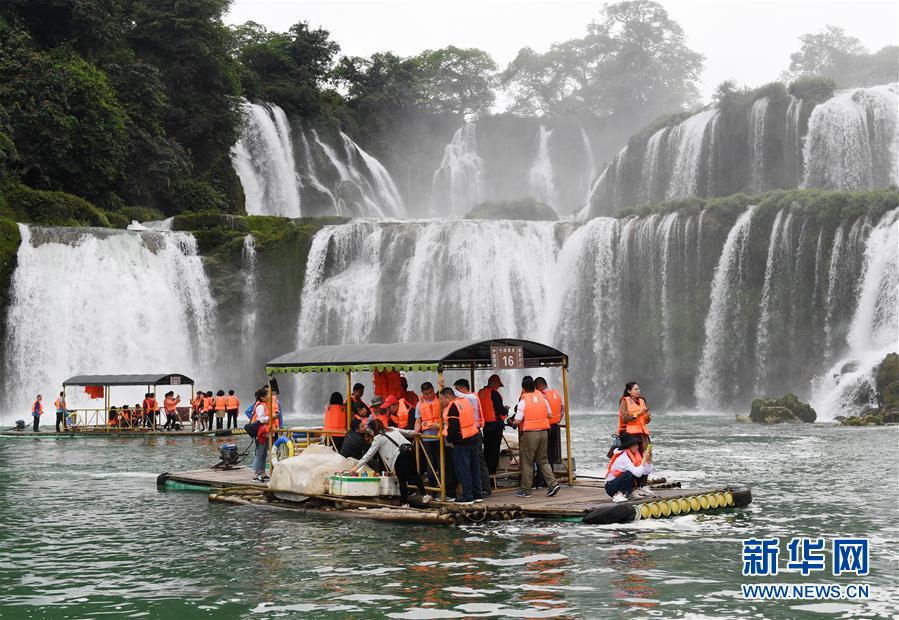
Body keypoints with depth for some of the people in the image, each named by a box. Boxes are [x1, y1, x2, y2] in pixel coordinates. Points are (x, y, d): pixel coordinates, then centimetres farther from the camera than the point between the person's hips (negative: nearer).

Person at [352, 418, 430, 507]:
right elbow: (407, 432, 35)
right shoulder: (392, 429, 24)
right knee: (415, 475, 20)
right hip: (410, 450, 6)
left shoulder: (378, 438, 7)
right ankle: (424, 495, 19)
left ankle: (405, 503, 8)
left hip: (400, 456, -6)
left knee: (402, 480, 4)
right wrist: (415, 433, 57)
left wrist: (357, 467, 11)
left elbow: (369, 455, 6)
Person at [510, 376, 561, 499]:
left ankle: (526, 489, 9)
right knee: (543, 460, 14)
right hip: (543, 431, 5)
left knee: (526, 462, 5)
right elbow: (550, 415, 14)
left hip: (529, 433, -5)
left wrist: (514, 421, 8)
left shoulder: (523, 401, -11)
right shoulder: (542, 398, 6)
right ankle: (553, 483, 1)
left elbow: (517, 421, -13)